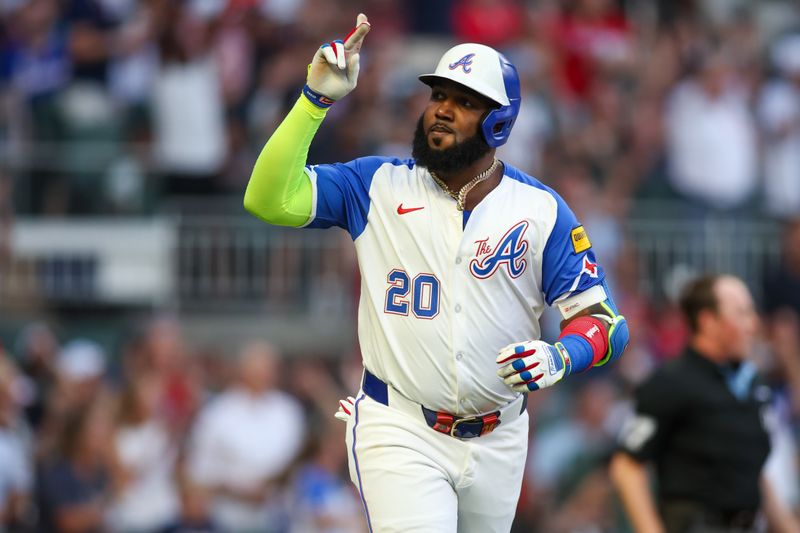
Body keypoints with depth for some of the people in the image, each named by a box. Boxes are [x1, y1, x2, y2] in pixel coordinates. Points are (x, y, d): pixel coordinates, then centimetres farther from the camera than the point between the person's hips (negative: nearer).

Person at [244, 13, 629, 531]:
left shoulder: (541, 210, 0)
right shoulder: (378, 187, 0)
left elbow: (607, 323, -2)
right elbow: (269, 199, -12)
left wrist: (559, 357, -24)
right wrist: (317, 99, -18)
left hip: (495, 444, 3)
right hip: (400, 432, -2)